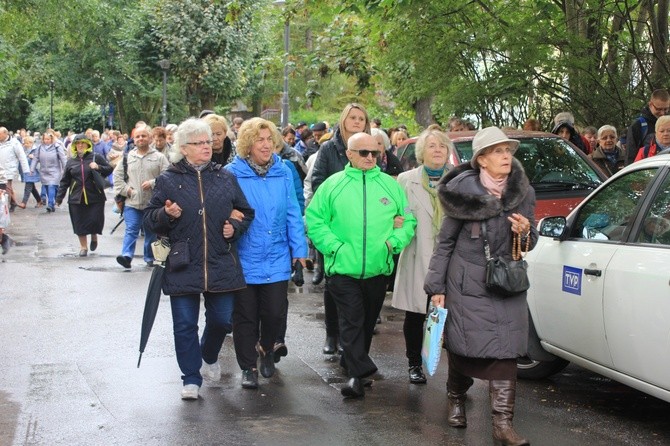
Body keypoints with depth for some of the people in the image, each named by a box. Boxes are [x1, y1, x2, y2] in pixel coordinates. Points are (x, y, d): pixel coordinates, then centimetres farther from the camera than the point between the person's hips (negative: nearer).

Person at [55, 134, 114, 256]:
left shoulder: (96, 158, 2)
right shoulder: (71, 161, 10)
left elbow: (109, 169, 4)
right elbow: (64, 181, 12)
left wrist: (98, 167, -14)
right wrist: (59, 197, 10)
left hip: (95, 197, -2)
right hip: (76, 198, 2)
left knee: (95, 220, -7)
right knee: (79, 223, 2)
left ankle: (94, 236, 26)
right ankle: (83, 246, 17)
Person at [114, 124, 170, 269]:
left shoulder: (159, 157, 0)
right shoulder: (127, 157, 8)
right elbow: (117, 175, 13)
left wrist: (152, 183, -17)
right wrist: (125, 189, 0)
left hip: (152, 202, -1)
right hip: (132, 202, 1)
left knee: (151, 232, 11)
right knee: (131, 230, -8)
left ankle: (150, 258, 23)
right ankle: (126, 256, -14)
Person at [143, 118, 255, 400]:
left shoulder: (225, 178, 9)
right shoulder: (168, 180, 2)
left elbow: (245, 213, 16)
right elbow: (149, 219, 4)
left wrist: (235, 226, -3)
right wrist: (165, 215, -16)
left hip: (222, 267, 2)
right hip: (183, 267, -2)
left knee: (221, 319, 9)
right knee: (185, 325, 3)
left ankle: (209, 357, 40)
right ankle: (191, 378, 16)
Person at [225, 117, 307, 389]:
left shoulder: (283, 173, 2)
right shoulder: (232, 174, -6)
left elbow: (293, 213, 4)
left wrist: (299, 249, 3)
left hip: (276, 259, 2)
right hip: (243, 259, -2)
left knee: (275, 312, 2)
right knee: (245, 316, 7)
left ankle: (267, 349, 32)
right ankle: (248, 367, 22)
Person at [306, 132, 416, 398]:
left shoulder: (390, 185, 6)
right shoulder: (333, 184, 0)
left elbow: (408, 220, 10)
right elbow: (314, 219, 1)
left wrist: (393, 242, -6)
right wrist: (333, 246, -10)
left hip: (378, 268, 3)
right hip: (343, 268, -3)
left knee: (367, 321, 14)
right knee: (352, 320, -9)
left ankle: (352, 363, 31)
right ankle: (358, 372, -11)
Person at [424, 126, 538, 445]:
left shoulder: (522, 193, 3)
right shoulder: (463, 193, -8)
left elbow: (530, 243, 12)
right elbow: (445, 241, -2)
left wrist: (526, 232, -13)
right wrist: (436, 286, -4)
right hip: (466, 284, -3)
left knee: (504, 350, -4)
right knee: (462, 346, 5)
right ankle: (456, 399, 33)